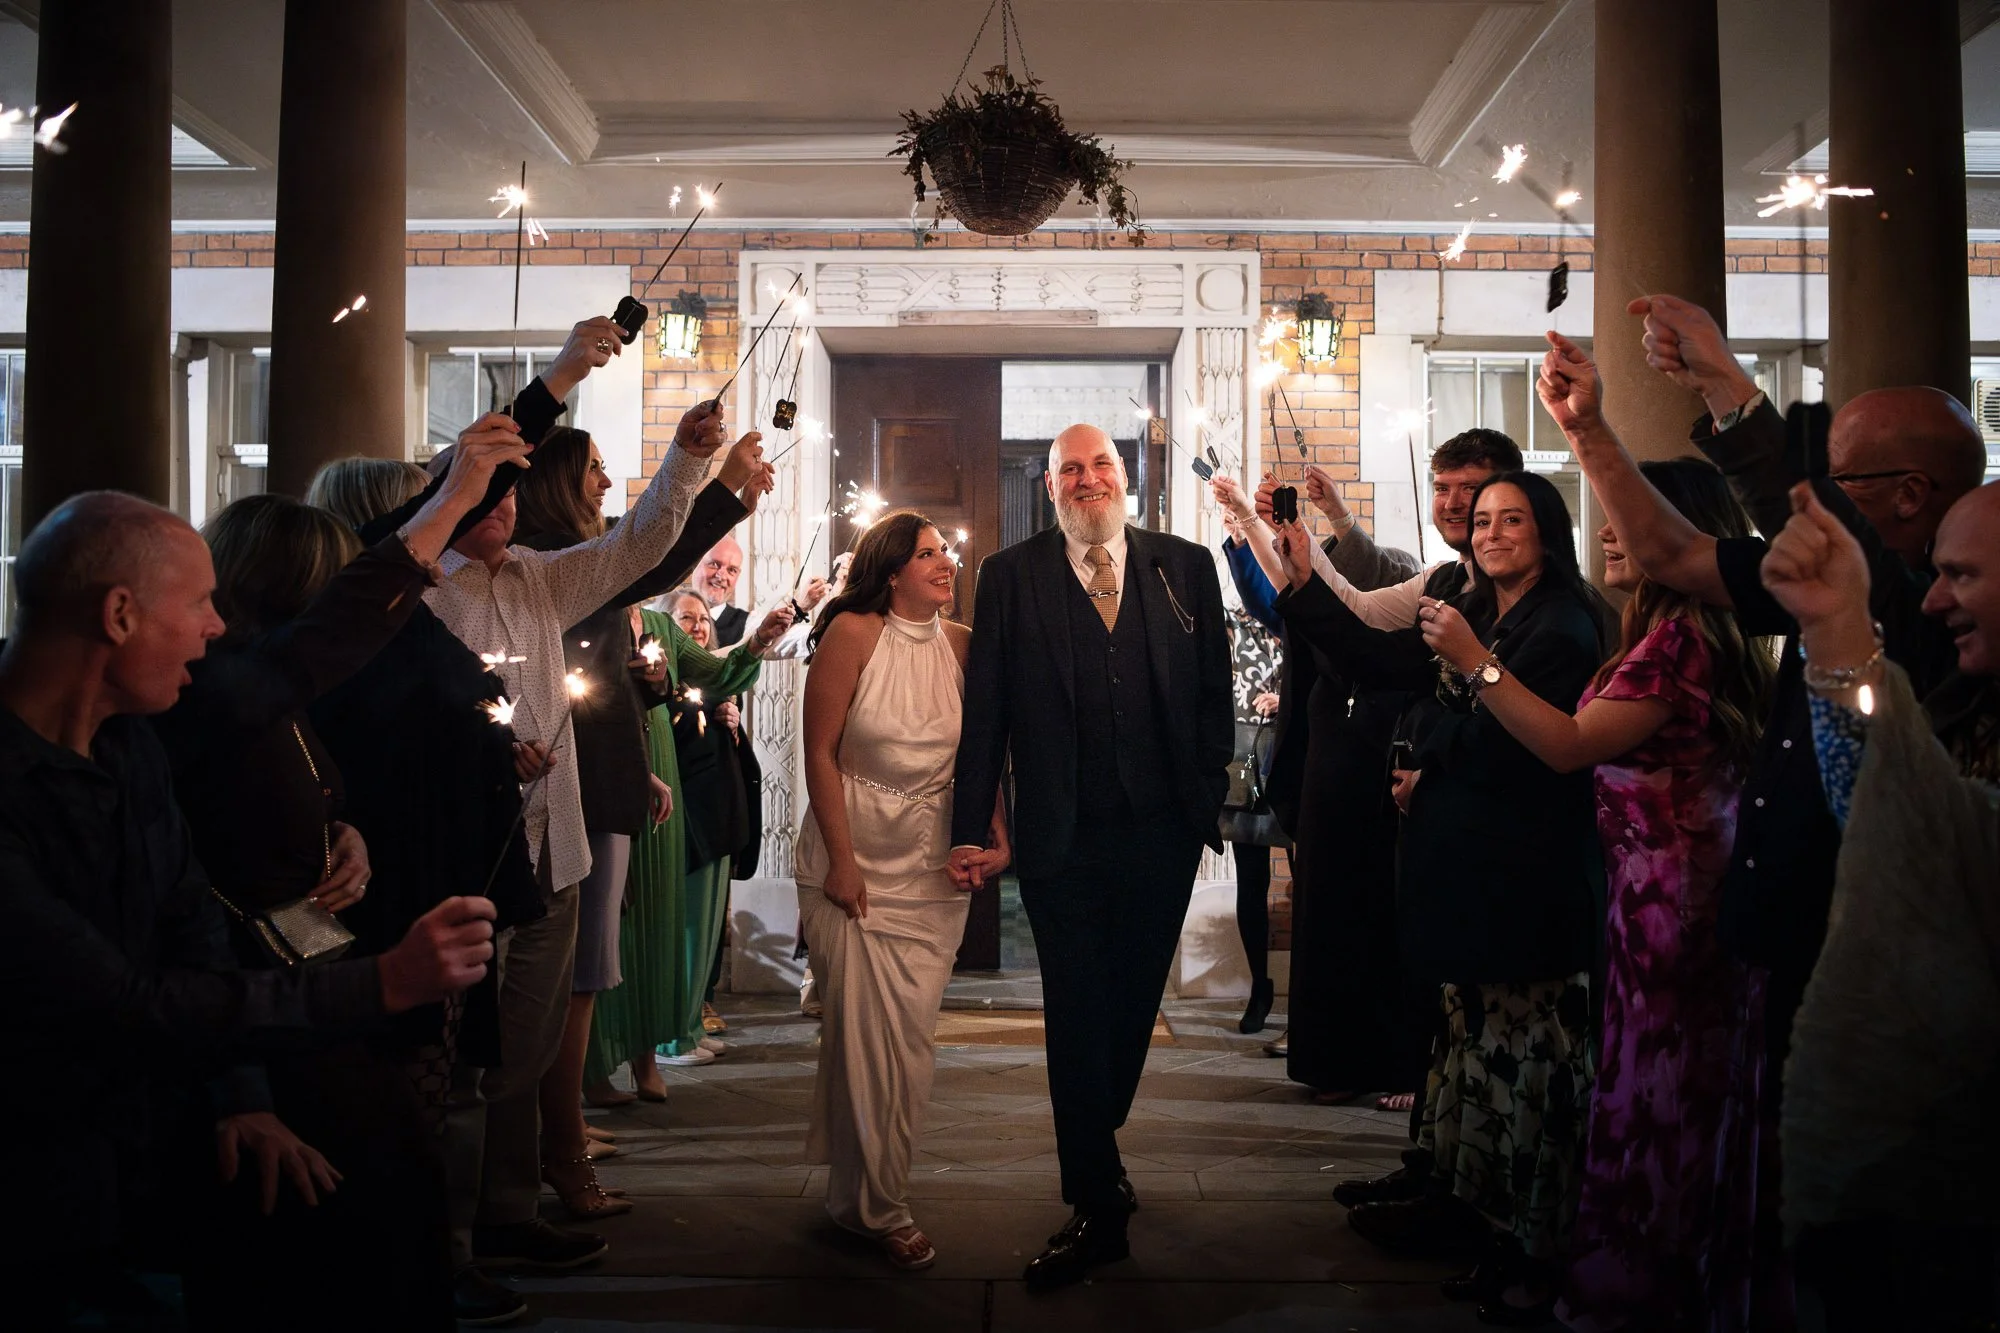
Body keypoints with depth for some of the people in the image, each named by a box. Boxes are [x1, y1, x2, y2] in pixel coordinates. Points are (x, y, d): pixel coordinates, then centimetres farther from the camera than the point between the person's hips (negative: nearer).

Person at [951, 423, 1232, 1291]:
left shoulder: (1185, 567, 6)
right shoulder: (1011, 576, 2)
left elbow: (1214, 694, 6)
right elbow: (984, 708, -1)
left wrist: (1209, 799, -1)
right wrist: (970, 828, -6)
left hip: (1161, 831, 2)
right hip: (1062, 837, -2)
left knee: (1131, 1006, 14)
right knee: (1077, 1016, 2)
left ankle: (1095, 1159, 37)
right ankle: (1097, 1206, 13)